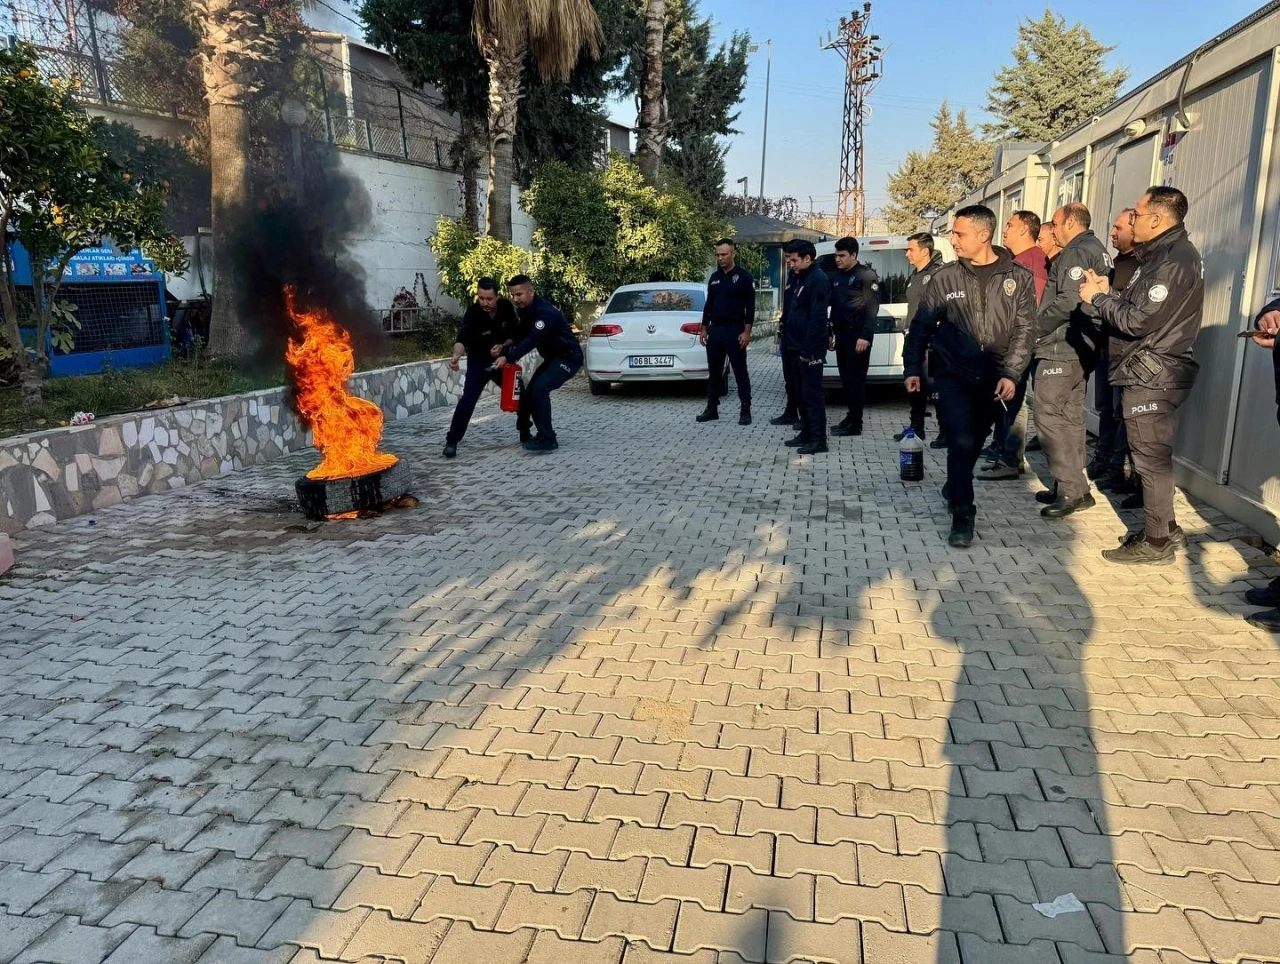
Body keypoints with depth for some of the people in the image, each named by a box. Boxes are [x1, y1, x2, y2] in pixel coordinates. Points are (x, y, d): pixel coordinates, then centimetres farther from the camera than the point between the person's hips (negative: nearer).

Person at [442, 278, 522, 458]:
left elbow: (516, 334, -3)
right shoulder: (473, 313, -28)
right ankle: (451, 442, -14)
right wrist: (456, 356, -64)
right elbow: (462, 339, -43)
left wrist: (503, 346, -22)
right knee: (468, 399, -18)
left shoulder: (507, 307, -15)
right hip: (479, 362, -4)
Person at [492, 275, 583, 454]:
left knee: (539, 389, -24)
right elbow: (522, 336, 7)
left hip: (569, 357, -10)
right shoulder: (525, 309, 3)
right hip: (553, 357, 10)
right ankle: (544, 435, 15)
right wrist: (505, 351, -11)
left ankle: (547, 439, -20)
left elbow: (532, 340, -37)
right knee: (530, 392, 4)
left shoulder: (546, 312, -26)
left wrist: (508, 357, -45)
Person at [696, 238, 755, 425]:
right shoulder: (714, 277, 11)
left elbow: (750, 307, -9)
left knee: (740, 371, 0)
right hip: (715, 329, 6)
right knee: (714, 371, 9)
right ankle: (712, 408, 16)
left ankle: (745, 410, 6)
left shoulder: (743, 276, -6)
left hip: (734, 330, -6)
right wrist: (704, 328, 12)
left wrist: (746, 332, -15)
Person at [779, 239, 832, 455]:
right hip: (799, 346, 10)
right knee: (802, 392, 14)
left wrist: (808, 348, -24)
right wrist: (788, 341, 14)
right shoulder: (800, 278, 16)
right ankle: (806, 433, 22)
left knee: (812, 393, -7)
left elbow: (817, 317, -21)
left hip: (810, 349, -10)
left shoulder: (818, 279, -15)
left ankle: (819, 440, -3)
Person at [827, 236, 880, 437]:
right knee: (845, 377, 10)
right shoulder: (835, 277, 13)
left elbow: (872, 308, -13)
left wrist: (865, 336, -20)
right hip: (841, 334, 7)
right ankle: (851, 416, 19)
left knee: (856, 379, -6)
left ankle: (855, 423, -3)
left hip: (858, 335, -7)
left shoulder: (867, 275, -8)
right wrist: (831, 332, 14)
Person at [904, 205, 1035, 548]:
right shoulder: (945, 278, -3)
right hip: (953, 375, -1)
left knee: (974, 442, 15)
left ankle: (954, 489, 41)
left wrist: (1011, 374, -12)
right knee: (961, 441, -12)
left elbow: (1024, 330, -3)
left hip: (994, 379, 2)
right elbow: (921, 326, 4)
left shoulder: (1019, 278, -3)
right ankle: (962, 514, -2)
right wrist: (913, 368, 0)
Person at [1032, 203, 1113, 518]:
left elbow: (1066, 303, -23)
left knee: (1049, 415, -10)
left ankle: (1072, 490, -11)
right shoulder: (1097, 250, 20)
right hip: (1081, 348, 10)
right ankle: (1071, 486, 17)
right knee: (1071, 416, 12)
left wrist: (1033, 328, -12)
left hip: (1061, 348, -10)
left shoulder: (1076, 253, -12)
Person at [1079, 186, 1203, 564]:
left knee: (1152, 458, -4)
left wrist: (1098, 298, -9)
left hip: (1151, 377, -10)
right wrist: (1107, 293, 3)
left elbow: (1137, 321, -22)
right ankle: (1164, 528, 27)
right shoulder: (1163, 254, 16)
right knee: (1153, 457, 16)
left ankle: (1157, 543, 3)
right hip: (1148, 373, 10)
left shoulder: (1173, 261, -17)